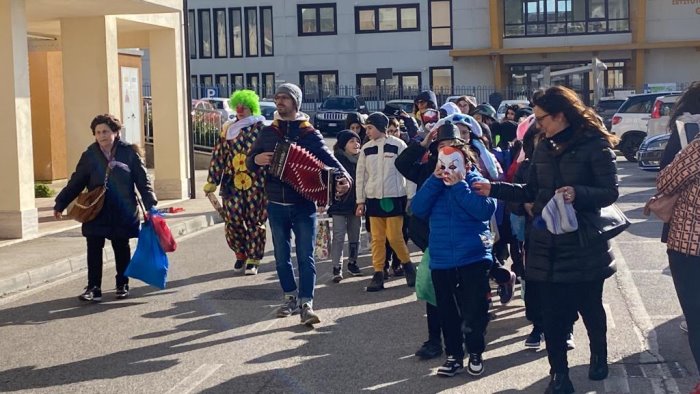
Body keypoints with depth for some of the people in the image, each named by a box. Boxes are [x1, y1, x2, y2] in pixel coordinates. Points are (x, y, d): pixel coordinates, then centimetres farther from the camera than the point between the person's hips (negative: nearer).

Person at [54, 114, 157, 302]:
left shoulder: (129, 153, -4)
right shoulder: (90, 155, 1)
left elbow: (143, 180, -2)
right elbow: (76, 182, 4)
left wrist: (150, 205, -9)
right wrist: (60, 203, 0)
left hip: (122, 213, -1)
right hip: (96, 211, 1)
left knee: (121, 248, 10)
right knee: (94, 249, -2)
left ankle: (122, 285, 24)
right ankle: (93, 288, 3)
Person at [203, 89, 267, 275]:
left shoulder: (261, 128, -1)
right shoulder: (228, 129, 9)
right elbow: (218, 156, 9)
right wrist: (212, 181, 4)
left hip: (255, 183, -3)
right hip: (233, 182, 3)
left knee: (254, 221, 3)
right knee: (233, 220, -1)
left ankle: (253, 259, 14)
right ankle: (240, 254, 21)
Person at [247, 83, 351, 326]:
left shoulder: (309, 133, 0)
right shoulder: (268, 133, 8)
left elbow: (328, 158, -9)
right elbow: (249, 162, 13)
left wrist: (344, 177, -28)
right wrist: (256, 160, -12)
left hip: (304, 205, -3)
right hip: (276, 206, 3)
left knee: (305, 256, -6)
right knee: (282, 256, 10)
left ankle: (306, 304, -7)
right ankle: (290, 298, 23)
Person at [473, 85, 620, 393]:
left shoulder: (595, 145, -10)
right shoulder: (543, 149, 8)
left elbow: (610, 192, -14)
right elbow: (530, 192, 15)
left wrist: (578, 194, -30)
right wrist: (494, 189, 8)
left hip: (584, 244, -4)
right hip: (548, 244, 5)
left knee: (590, 307, 13)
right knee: (553, 312, 4)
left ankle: (599, 354, 39)